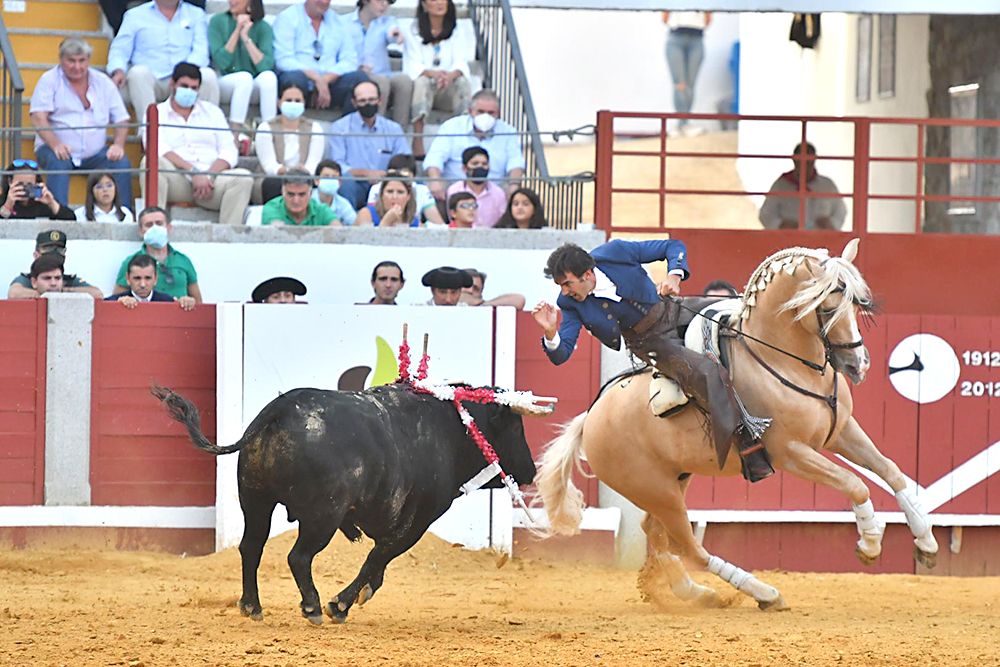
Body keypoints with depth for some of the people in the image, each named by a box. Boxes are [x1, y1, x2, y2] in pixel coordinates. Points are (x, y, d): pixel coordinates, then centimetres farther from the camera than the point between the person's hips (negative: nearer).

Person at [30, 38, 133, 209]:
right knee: (58, 163, -34)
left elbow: (121, 119, 8)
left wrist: (118, 144, -14)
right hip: (60, 150, -3)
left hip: (94, 153, 3)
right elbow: (39, 118, -10)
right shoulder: (49, 81, 1)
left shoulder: (103, 82, 10)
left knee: (122, 163, -22)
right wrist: (55, 144, -28)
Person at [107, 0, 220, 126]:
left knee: (208, 75, -29)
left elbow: (201, 51, 2)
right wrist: (118, 71, -17)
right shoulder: (135, 15, 16)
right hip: (149, 82, 0)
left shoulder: (196, 14, 17)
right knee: (138, 72, -33)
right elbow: (119, 50, 7)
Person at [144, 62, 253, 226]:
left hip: (211, 180, 2)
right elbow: (159, 150, -4)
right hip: (176, 180, -2)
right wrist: (192, 171, -19)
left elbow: (229, 152, 11)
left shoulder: (212, 111, 23)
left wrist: (210, 176, -10)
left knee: (243, 178, -27)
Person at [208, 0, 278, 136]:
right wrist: (237, 31, -16)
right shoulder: (218, 22, -3)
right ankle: (234, 134, -32)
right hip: (224, 83, -1)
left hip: (253, 89, 1)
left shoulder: (262, 27, -2)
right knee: (244, 77, -33)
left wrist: (246, 37, -20)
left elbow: (265, 66, -16)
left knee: (269, 76, -31)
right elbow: (221, 62, -14)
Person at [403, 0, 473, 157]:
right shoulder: (413, 30, 3)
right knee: (421, 81, -35)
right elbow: (413, 66, -8)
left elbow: (461, 63, -6)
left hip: (448, 90, 1)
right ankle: (417, 142, -44)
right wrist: (433, 74, -32)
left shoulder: (460, 30, 7)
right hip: (422, 90, -1)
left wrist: (451, 75, -32)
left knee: (463, 83, -30)